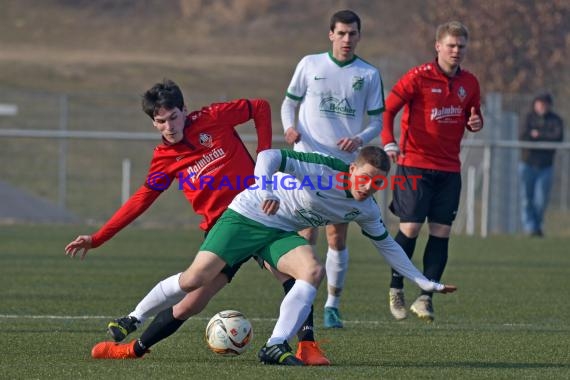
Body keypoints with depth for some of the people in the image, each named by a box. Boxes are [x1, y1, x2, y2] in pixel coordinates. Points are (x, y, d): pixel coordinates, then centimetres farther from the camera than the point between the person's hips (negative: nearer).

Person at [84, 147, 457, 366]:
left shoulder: (366, 210, -3)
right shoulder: (324, 168, -23)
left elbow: (388, 245, 11)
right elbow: (270, 156, -31)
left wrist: (425, 282, 9)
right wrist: (267, 190, -48)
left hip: (282, 233, 6)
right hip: (248, 215, -5)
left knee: (314, 271, -26)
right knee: (194, 279, -13)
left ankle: (275, 347, -25)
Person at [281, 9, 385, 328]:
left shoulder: (369, 75, 4)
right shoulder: (310, 65, 3)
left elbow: (377, 121, 7)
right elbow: (289, 103, 10)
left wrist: (360, 139, -14)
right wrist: (290, 127, -11)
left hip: (345, 165, 1)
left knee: (338, 237, 4)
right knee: (307, 233, -8)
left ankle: (333, 305, 15)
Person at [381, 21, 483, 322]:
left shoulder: (469, 83, 8)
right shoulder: (418, 77, -7)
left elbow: (473, 115, 22)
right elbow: (388, 109, -8)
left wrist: (475, 123, -2)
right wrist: (389, 144, -22)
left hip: (449, 168, 4)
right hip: (415, 164, -4)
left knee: (441, 232, -2)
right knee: (410, 227, -8)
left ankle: (426, 297, 3)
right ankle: (396, 289, 11)